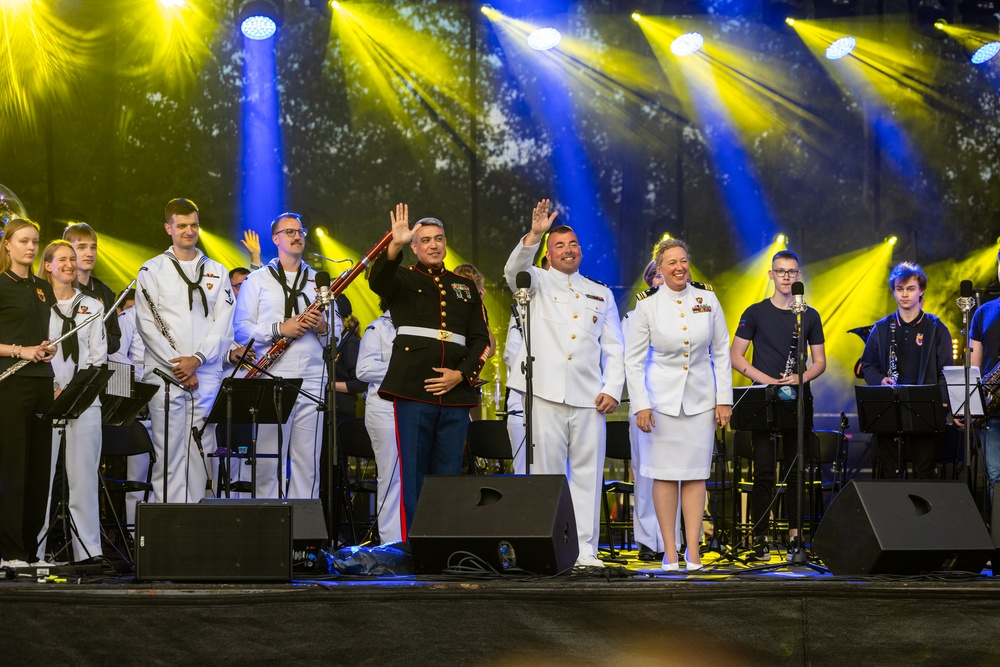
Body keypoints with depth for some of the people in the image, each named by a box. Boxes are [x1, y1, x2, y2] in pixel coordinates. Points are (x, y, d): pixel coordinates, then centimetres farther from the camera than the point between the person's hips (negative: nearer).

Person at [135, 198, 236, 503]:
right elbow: (147, 323, -2)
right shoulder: (153, 270, 6)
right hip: (164, 373, -3)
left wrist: (197, 359, -9)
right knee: (168, 452, -7)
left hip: (206, 374, 3)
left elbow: (224, 325, 6)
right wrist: (176, 365, -11)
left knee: (202, 451, 2)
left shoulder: (217, 272, 15)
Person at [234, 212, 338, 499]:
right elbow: (241, 329, 0)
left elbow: (337, 330, 14)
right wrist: (279, 329, -14)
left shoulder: (319, 281, 17)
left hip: (312, 381, 3)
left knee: (308, 459, 2)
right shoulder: (257, 280, 8)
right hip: (273, 378, -3)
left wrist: (323, 327, -8)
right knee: (269, 456, -4)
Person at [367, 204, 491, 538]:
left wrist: (460, 374, -2)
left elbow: (481, 339, 14)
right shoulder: (403, 280, 9)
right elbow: (377, 280, -15)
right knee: (413, 473, -4)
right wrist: (395, 245, -33)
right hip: (413, 388, -3)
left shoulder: (465, 287, 19)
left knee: (448, 475, 4)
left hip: (454, 392, 3)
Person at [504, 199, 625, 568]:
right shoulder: (538, 282, 12)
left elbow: (614, 349, 16)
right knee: (547, 471, -2)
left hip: (590, 398, 2)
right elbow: (515, 269, -12)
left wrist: (612, 390, 3)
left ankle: (584, 549, 4)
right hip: (547, 393, -2)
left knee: (588, 472, 0)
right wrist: (535, 234, -28)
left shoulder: (601, 294, 19)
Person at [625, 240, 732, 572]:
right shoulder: (647, 305, -4)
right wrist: (640, 405, -9)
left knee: (696, 474, 2)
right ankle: (669, 551, 3)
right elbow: (633, 360, -2)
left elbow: (721, 352, 7)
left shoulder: (707, 298, 1)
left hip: (700, 400, 2)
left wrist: (724, 398, 2)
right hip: (662, 400, -2)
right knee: (665, 474, -1)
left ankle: (693, 550, 4)